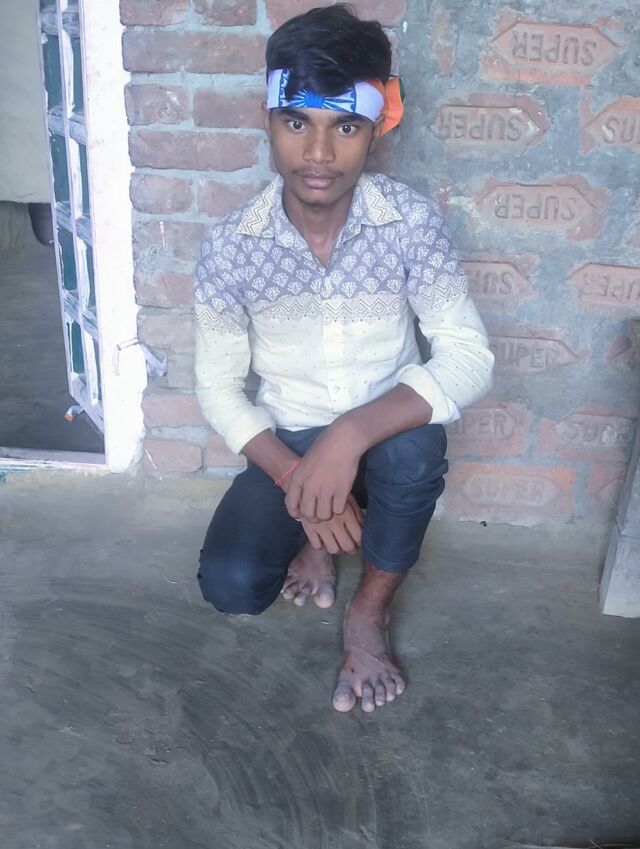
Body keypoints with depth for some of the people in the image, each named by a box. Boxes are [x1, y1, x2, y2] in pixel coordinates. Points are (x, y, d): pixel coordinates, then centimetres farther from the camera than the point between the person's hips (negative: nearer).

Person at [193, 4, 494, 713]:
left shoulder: (411, 221, -17)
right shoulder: (230, 246, -15)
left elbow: (469, 359, -22)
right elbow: (218, 387, -9)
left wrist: (353, 433, -36)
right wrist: (295, 481, -23)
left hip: (384, 438, 0)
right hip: (286, 444, 1)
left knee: (416, 441, -35)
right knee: (231, 586, -21)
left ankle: (369, 614, -7)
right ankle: (320, 530, 15)